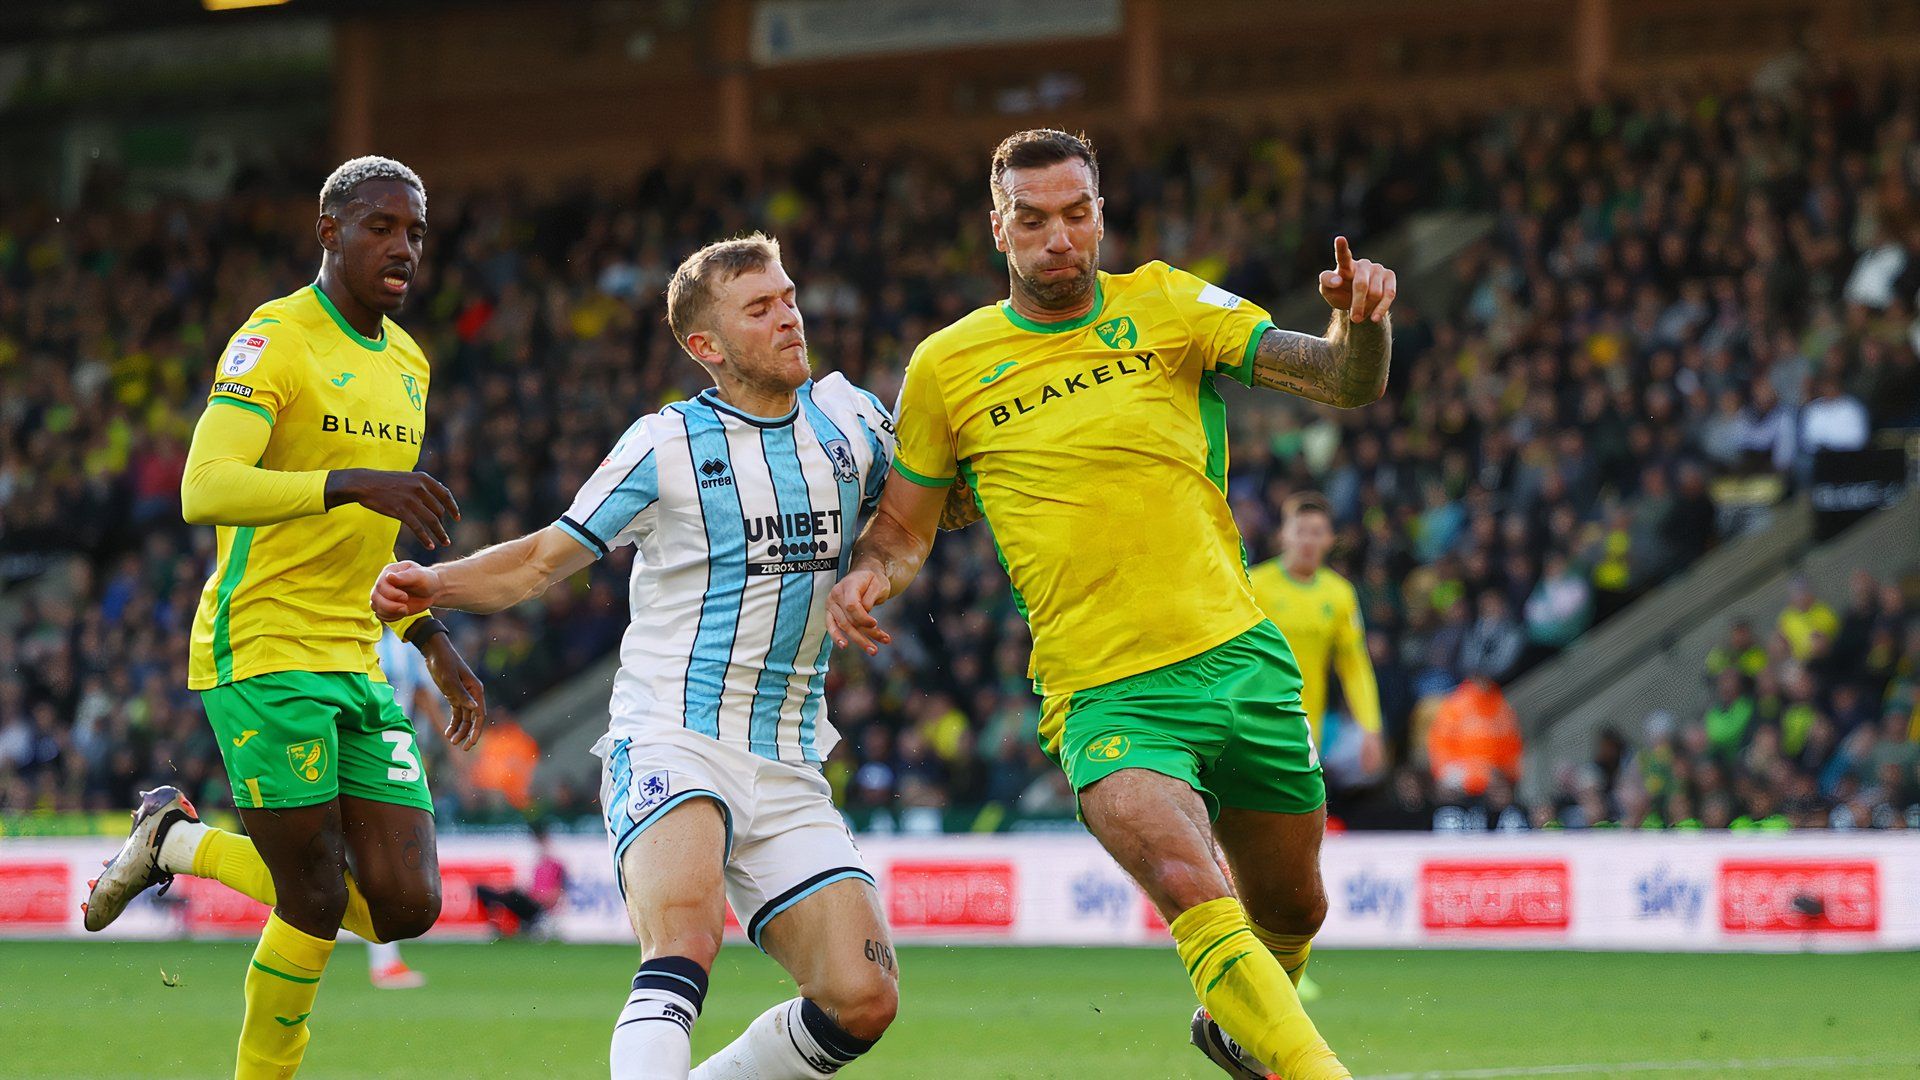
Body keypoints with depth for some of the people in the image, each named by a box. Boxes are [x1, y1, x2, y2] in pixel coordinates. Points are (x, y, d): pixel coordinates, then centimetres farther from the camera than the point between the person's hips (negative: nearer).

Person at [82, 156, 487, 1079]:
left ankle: (179, 842, 19)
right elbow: (204, 491, -24)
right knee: (315, 904, -8)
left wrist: (434, 643, 18)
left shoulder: (407, 363, 16)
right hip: (263, 654, -8)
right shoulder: (274, 340, -10)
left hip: (354, 661, 8)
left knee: (405, 906, -1)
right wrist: (356, 482, -34)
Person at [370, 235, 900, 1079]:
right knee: (685, 944, -33)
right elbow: (544, 560, 3)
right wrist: (434, 585, -13)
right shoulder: (668, 444, -2)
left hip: (788, 771, 5)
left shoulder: (847, 416, 10)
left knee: (863, 1001, -9)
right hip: (670, 746, -5)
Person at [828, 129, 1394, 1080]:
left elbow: (1344, 381, -3)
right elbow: (904, 522, 14)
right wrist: (870, 574, -8)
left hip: (1240, 657, 3)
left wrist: (1361, 322, -25)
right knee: (1191, 890, -28)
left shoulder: (1166, 306, 4)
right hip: (1105, 696, -3)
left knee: (1290, 910, 16)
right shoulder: (946, 368, 3)